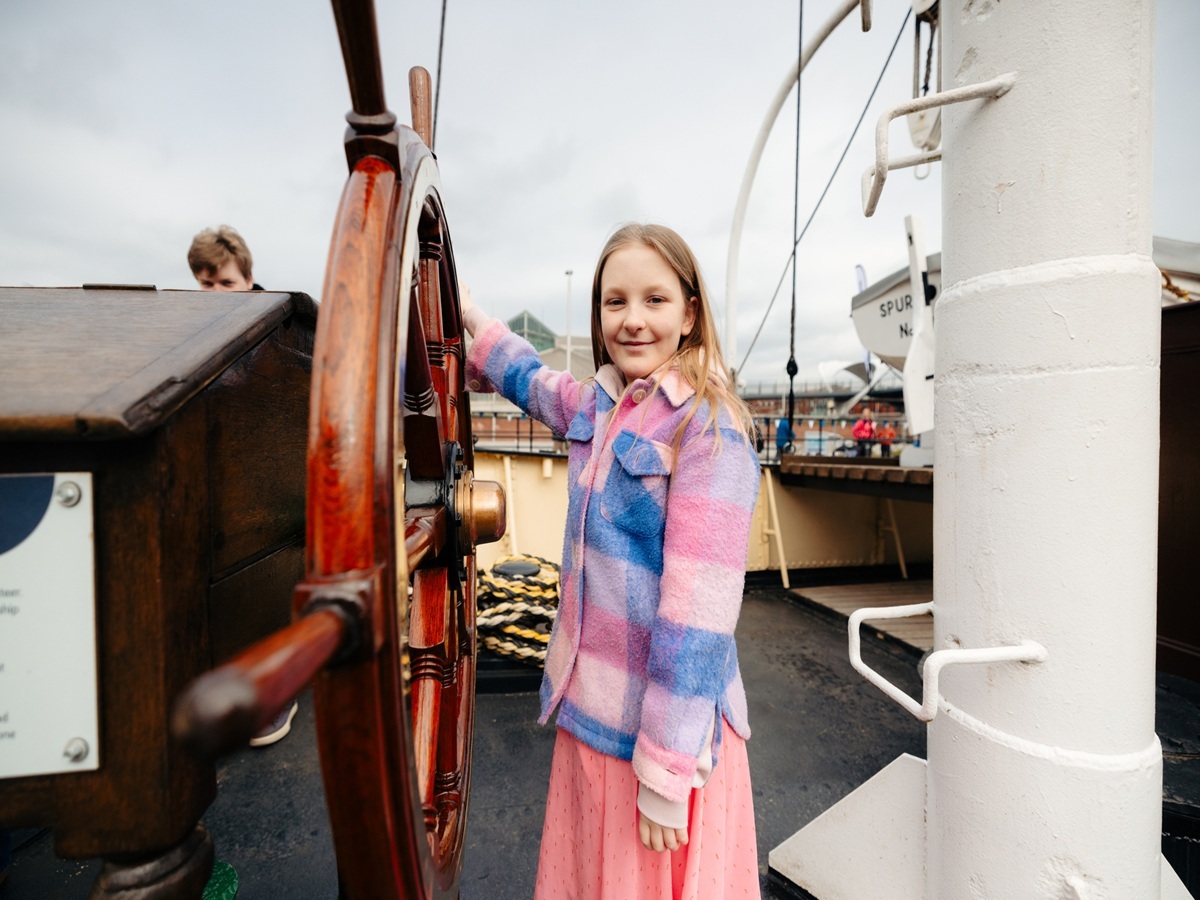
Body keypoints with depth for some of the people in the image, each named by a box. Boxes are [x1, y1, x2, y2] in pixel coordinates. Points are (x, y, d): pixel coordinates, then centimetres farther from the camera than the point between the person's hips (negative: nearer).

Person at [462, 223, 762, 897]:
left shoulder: (710, 429, -18)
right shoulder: (596, 408, 1)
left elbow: (699, 609, -21)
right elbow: (529, 378, 24)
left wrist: (667, 775, -18)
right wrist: (469, 314, 27)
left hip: (669, 722, -6)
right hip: (589, 710, 6)